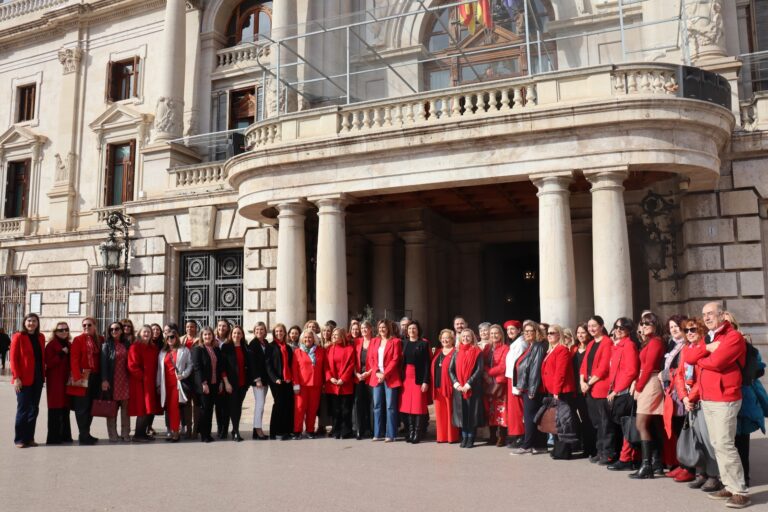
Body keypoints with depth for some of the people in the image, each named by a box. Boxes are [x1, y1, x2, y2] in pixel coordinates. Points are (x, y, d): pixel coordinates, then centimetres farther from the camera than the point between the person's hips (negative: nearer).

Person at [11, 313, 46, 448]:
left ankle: (29, 437, 17)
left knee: (34, 409, 9)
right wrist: (16, 377, -14)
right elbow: (13, 358, -8)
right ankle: (20, 439, 10)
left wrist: (43, 375, 7)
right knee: (23, 409, -1)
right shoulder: (18, 337, -5)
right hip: (24, 380, -5)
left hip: (38, 379, 5)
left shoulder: (41, 337, 10)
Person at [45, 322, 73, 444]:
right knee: (55, 409, -4)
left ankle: (65, 435, 15)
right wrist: (61, 354, -21)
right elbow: (48, 363, -14)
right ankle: (53, 437, 2)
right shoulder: (51, 345, -5)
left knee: (65, 408, 8)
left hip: (66, 380, 6)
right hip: (55, 381, -6)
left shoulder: (69, 345, 14)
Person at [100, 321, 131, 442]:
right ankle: (113, 435, 8)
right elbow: (103, 363, -6)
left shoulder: (126, 344, 11)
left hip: (125, 380, 3)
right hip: (112, 381, -3)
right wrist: (104, 380, -16)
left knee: (126, 408, 3)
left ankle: (125, 434, 11)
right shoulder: (106, 345, 2)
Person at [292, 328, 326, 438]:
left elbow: (324, 367, 11)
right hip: (302, 384, -2)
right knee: (300, 407, -4)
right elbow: (294, 369, 1)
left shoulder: (321, 351, 9)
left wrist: (323, 381, 6)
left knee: (313, 408, 5)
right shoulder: (297, 352, 4)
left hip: (316, 384, 2)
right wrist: (296, 384, -6)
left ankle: (310, 430, 16)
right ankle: (297, 431, 4)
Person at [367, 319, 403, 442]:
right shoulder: (374, 341, 14)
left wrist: (385, 374, -13)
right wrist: (377, 372, -7)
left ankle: (390, 434, 3)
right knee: (377, 406, 6)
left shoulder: (395, 341, 0)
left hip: (390, 378, -4)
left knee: (390, 406, -2)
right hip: (376, 377, 5)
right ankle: (378, 433, 14)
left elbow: (395, 360, -7)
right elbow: (370, 358, 8)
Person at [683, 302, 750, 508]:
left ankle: (741, 492, -4)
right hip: (706, 399, 8)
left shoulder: (734, 336, -10)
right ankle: (729, 486, 16)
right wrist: (707, 348, -10)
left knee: (725, 444, -10)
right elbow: (688, 357, 5)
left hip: (724, 399, -8)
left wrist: (699, 359, -2)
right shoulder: (708, 338, 17)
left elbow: (715, 362, -22)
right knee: (717, 444, 10)